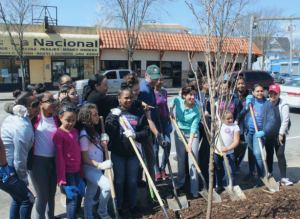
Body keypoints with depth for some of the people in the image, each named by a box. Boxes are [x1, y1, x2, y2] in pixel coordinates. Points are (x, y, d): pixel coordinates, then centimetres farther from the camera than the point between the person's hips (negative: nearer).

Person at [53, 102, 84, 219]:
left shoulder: (75, 131, 8)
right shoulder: (58, 134, -14)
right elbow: (59, 158, -14)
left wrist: (81, 170, 12)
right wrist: (61, 178, -13)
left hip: (77, 170, 7)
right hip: (67, 172, -7)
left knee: (79, 196, 15)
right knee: (72, 198, -3)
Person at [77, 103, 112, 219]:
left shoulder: (94, 131, 11)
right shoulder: (84, 134, -17)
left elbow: (100, 149, 17)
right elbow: (84, 158, -18)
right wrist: (100, 165, -26)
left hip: (97, 168, 9)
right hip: (90, 169, -9)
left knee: (90, 194, 17)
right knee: (108, 186, -20)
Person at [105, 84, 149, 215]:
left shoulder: (139, 114, -1)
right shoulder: (114, 113, -3)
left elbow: (146, 131, -3)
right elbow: (109, 132, -12)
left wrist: (135, 135, -20)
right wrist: (114, 117, -19)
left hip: (134, 152, 1)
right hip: (117, 153, -1)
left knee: (132, 181, 14)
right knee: (119, 181, 11)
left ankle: (133, 204, 32)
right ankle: (118, 206, 28)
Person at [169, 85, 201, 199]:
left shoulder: (196, 110, -22)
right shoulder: (178, 101, -14)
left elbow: (193, 128, -24)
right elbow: (172, 103, 13)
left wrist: (190, 144, -29)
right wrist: (171, 112, 0)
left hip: (192, 135, -3)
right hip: (179, 133, 3)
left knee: (192, 162, -4)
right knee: (180, 159, 15)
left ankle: (194, 190, 5)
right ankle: (180, 182, 35)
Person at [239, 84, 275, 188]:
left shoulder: (268, 104, -5)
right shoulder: (249, 100, 4)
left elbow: (271, 121, -9)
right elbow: (241, 116, 1)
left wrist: (264, 132, -22)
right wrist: (246, 106, -14)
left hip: (259, 132, -4)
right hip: (248, 131, 4)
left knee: (257, 154, -12)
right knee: (251, 152, 17)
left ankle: (260, 177, 3)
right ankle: (251, 171, 37)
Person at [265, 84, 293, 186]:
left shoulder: (283, 105, -7)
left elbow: (285, 120, -10)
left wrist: (281, 134, -12)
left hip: (279, 134, -4)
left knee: (280, 154, -6)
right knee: (269, 154, 14)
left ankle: (283, 178, 0)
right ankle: (269, 173, 31)